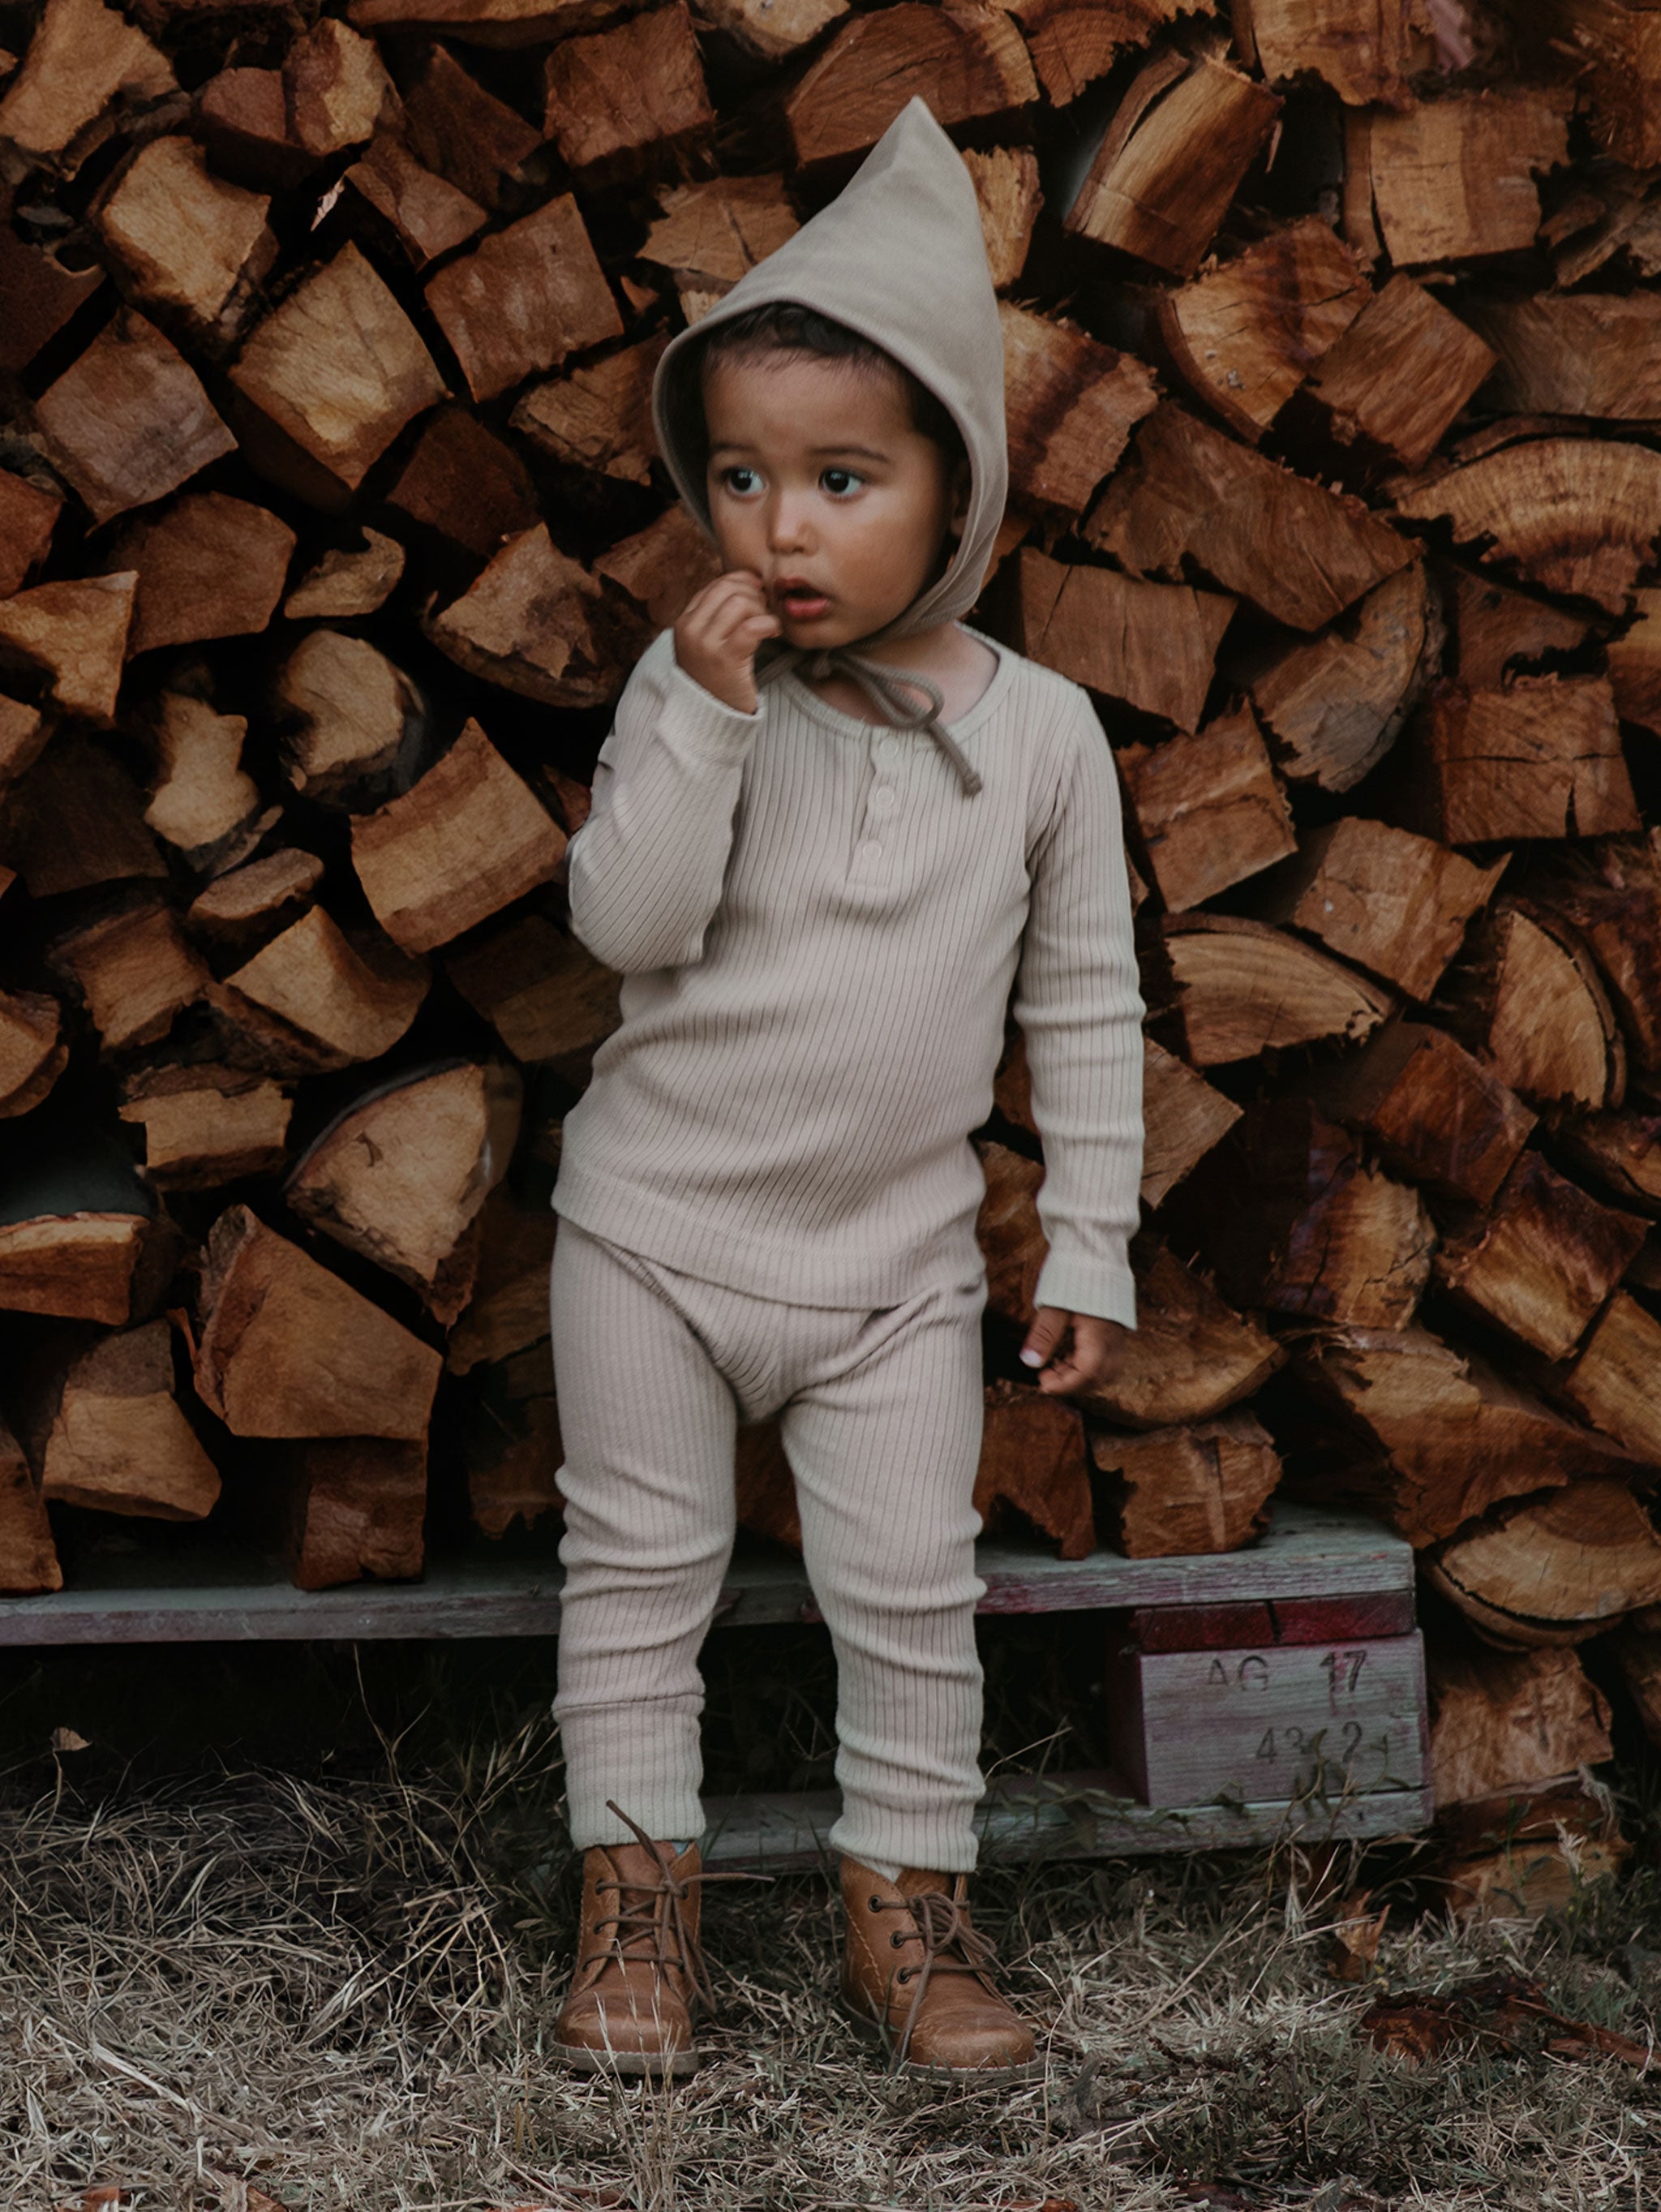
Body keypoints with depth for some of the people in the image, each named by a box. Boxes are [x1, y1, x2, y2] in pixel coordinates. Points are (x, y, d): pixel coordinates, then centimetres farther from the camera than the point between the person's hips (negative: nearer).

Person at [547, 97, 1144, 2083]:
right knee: (640, 1566, 9)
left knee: (910, 1591, 4)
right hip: (657, 1225, 0)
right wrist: (702, 718, -28)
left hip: (894, 1262, 0)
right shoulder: (690, 686, -9)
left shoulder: (1039, 731, -6)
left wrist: (1088, 1245, 2)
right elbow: (626, 921, -18)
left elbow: (1085, 1005, 1)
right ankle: (637, 1885, 24)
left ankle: (905, 1902, 20)